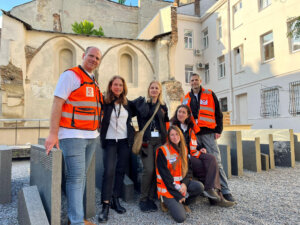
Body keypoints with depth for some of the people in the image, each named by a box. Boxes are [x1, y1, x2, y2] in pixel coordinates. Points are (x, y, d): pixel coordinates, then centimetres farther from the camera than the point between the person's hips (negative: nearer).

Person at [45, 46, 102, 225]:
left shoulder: (94, 83, 19)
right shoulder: (71, 75, -4)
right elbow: (57, 103, -12)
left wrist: (96, 132, 13)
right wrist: (53, 134, -18)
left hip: (92, 137, 8)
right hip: (73, 135, -8)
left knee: (82, 176, 12)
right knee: (76, 177, -6)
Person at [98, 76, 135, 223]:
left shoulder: (128, 104, 8)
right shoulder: (105, 102, -4)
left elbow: (131, 116, 22)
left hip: (125, 141, 4)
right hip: (110, 141, -4)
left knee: (121, 170, 9)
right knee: (109, 171, -11)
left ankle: (115, 200, 23)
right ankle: (105, 205, -1)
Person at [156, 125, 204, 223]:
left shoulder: (183, 149, 7)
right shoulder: (162, 151, -14)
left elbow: (188, 169, 6)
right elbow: (165, 176, -15)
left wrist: (185, 183, -14)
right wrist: (178, 195, -15)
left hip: (181, 183, 6)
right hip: (167, 188, -6)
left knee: (199, 186, -24)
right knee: (180, 217, -20)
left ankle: (183, 201, 0)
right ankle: (168, 202, 9)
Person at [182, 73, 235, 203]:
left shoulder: (210, 95, 9)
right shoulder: (186, 99, 16)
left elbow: (218, 113, 6)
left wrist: (218, 130, -3)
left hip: (208, 134, -3)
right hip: (193, 135, 3)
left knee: (216, 162, -5)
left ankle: (225, 191, 2)